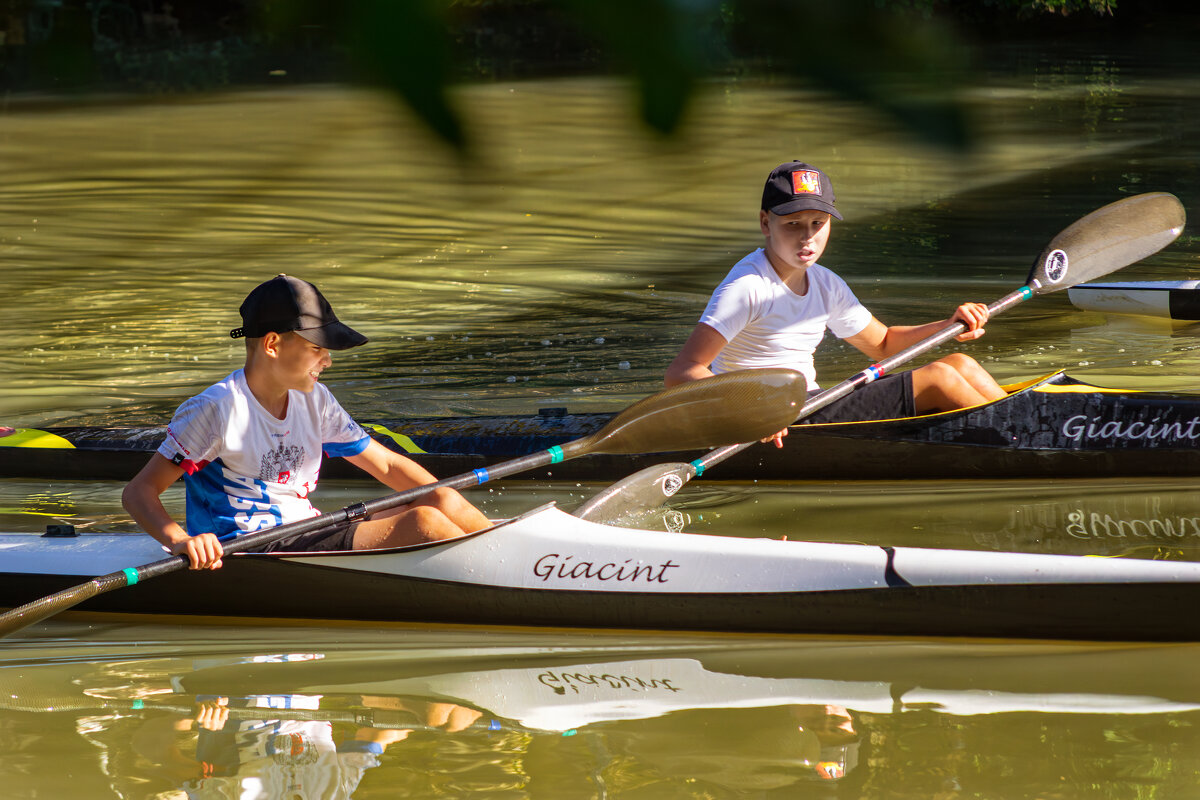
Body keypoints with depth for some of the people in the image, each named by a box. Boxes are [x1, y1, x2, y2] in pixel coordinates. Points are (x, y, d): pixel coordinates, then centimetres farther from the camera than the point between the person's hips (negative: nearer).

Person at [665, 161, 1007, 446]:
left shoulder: (825, 285, 10)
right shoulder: (747, 286, -17)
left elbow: (882, 343, 24)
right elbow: (681, 372, -24)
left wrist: (949, 327, 6)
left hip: (814, 407, 9)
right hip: (782, 430, -9)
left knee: (960, 365, 5)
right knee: (937, 379, -11)